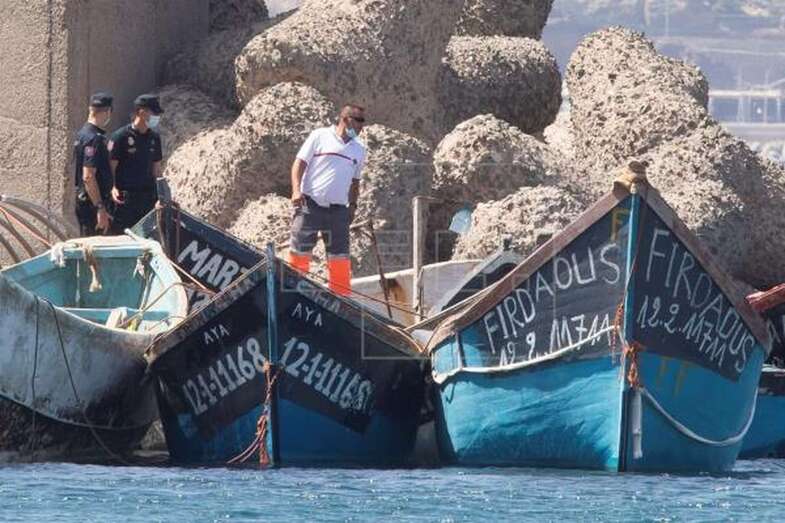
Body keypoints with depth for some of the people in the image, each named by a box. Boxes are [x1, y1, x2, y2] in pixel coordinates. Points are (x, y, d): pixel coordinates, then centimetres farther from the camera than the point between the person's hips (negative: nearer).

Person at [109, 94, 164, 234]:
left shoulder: (154, 137, 10)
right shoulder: (120, 136, -8)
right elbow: (111, 168, -8)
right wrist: (113, 188, -25)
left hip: (148, 199, 6)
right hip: (125, 199, -6)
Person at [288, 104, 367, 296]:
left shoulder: (359, 149, 15)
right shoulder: (320, 136, 1)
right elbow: (299, 163, -2)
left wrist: (353, 205, 13)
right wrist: (296, 190, -15)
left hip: (338, 210, 4)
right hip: (310, 205, -4)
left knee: (340, 258, 1)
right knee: (299, 252, -4)